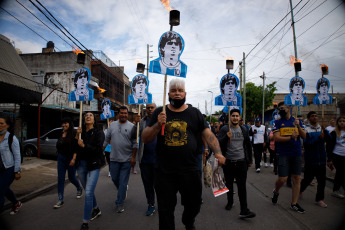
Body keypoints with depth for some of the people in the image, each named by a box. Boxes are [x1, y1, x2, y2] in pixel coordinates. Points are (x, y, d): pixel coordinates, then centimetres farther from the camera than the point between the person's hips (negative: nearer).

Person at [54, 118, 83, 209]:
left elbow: (77, 147, -17)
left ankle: (79, 189, 37)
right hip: (61, 158, 6)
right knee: (60, 178, 3)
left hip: (70, 158, -5)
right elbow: (58, 146, 14)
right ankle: (60, 199, 11)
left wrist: (73, 159, -23)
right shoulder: (61, 134, 8)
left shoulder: (74, 133, -12)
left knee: (71, 177, 7)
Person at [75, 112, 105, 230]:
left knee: (88, 193, -12)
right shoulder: (81, 132, 7)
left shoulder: (98, 133, -4)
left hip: (93, 165, -5)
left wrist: (84, 146, -18)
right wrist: (77, 136, -9)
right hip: (81, 164, 5)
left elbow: (98, 149, -13)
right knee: (88, 191, 18)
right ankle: (96, 210, 41)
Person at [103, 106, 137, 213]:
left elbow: (135, 143, -3)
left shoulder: (132, 127, -3)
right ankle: (123, 191, 42)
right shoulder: (112, 125, 8)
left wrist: (133, 157, -9)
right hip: (114, 158, 4)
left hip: (127, 159, -3)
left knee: (123, 182, 1)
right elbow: (106, 140, 13)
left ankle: (120, 203, 13)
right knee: (114, 179, 13)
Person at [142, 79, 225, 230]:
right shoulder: (159, 113, 4)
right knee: (165, 211, 12)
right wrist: (158, 125, -16)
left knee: (194, 204, 18)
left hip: (190, 170, 1)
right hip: (164, 172, 0)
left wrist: (218, 153, -17)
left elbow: (209, 135, -1)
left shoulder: (194, 113, 4)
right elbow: (145, 139, 1)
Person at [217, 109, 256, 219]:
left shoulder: (244, 130, 8)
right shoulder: (224, 129, -2)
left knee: (242, 185, -3)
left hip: (241, 162, 1)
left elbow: (248, 146, 16)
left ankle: (244, 211, 0)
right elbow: (218, 144, -9)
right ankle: (230, 202, 36)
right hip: (228, 162, -1)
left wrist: (249, 160, 15)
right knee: (229, 184, 15)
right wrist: (226, 137, -26)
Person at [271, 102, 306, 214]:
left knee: (296, 179, 6)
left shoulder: (297, 121, 10)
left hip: (297, 154, 3)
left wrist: (298, 126, -12)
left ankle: (294, 203, 19)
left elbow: (304, 136, 3)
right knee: (282, 179, -6)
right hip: (283, 154, -3)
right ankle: (276, 192, 27)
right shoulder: (277, 122, 1)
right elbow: (277, 138, -9)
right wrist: (291, 137, -19)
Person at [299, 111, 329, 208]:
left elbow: (327, 138, -7)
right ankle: (300, 190, 33)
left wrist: (325, 131, -25)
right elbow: (306, 143, -15)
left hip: (321, 158, 4)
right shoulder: (306, 129, -5)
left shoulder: (321, 128, 10)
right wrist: (319, 137, -23)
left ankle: (319, 199, 17)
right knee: (307, 178, 7)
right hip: (310, 159, -4)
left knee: (322, 180, 5)